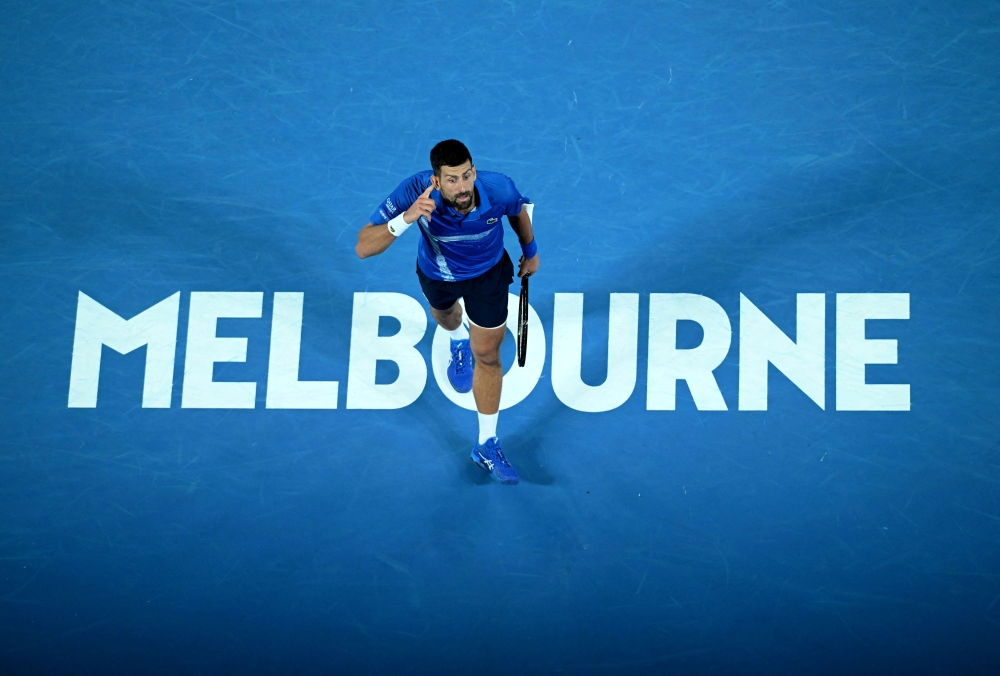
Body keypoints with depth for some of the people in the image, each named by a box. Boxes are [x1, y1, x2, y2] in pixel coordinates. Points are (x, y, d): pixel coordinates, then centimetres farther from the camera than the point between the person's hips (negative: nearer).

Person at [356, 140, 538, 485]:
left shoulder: (498, 189, -38)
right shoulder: (416, 192, -42)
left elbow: (519, 211, -10)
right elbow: (364, 247, -45)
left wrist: (530, 252, 7)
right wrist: (406, 218, -61)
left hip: (488, 272, -1)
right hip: (437, 274, 1)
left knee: (487, 356, 6)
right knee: (444, 316, 34)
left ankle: (487, 446, 25)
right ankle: (459, 340, 74)